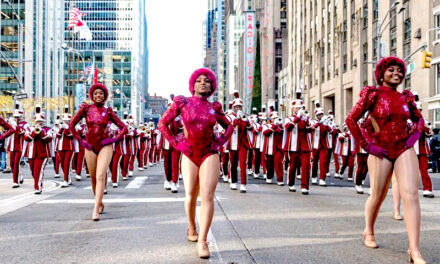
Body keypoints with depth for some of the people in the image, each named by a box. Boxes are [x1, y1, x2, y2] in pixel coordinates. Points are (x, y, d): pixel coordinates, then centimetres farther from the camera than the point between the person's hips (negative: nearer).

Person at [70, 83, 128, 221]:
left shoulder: (108, 112, 1)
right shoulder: (86, 109, 2)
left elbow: (124, 128, 5)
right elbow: (71, 125, 7)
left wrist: (114, 139, -6)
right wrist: (80, 141, 1)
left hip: (105, 146, -2)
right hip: (90, 146, 2)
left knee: (100, 176, -15)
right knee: (93, 178, 9)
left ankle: (96, 210, -19)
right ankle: (100, 204, 30)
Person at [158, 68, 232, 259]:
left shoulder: (214, 107, 5)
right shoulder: (182, 102, 0)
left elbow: (228, 126, 20)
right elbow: (162, 123, 6)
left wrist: (220, 141, 4)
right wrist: (176, 143, -1)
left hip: (210, 154, 0)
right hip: (189, 155, 0)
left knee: (207, 196, -11)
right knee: (190, 196, 6)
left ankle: (202, 240, -9)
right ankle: (191, 228, 33)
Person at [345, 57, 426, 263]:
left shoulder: (406, 97, 8)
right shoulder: (373, 94, -4)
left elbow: (419, 119, 24)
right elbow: (351, 120, -6)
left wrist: (415, 135, 6)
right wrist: (366, 145, -9)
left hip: (405, 149, 3)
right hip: (381, 151, -3)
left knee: (411, 195, -10)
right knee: (377, 196, 8)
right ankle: (369, 232, 36)